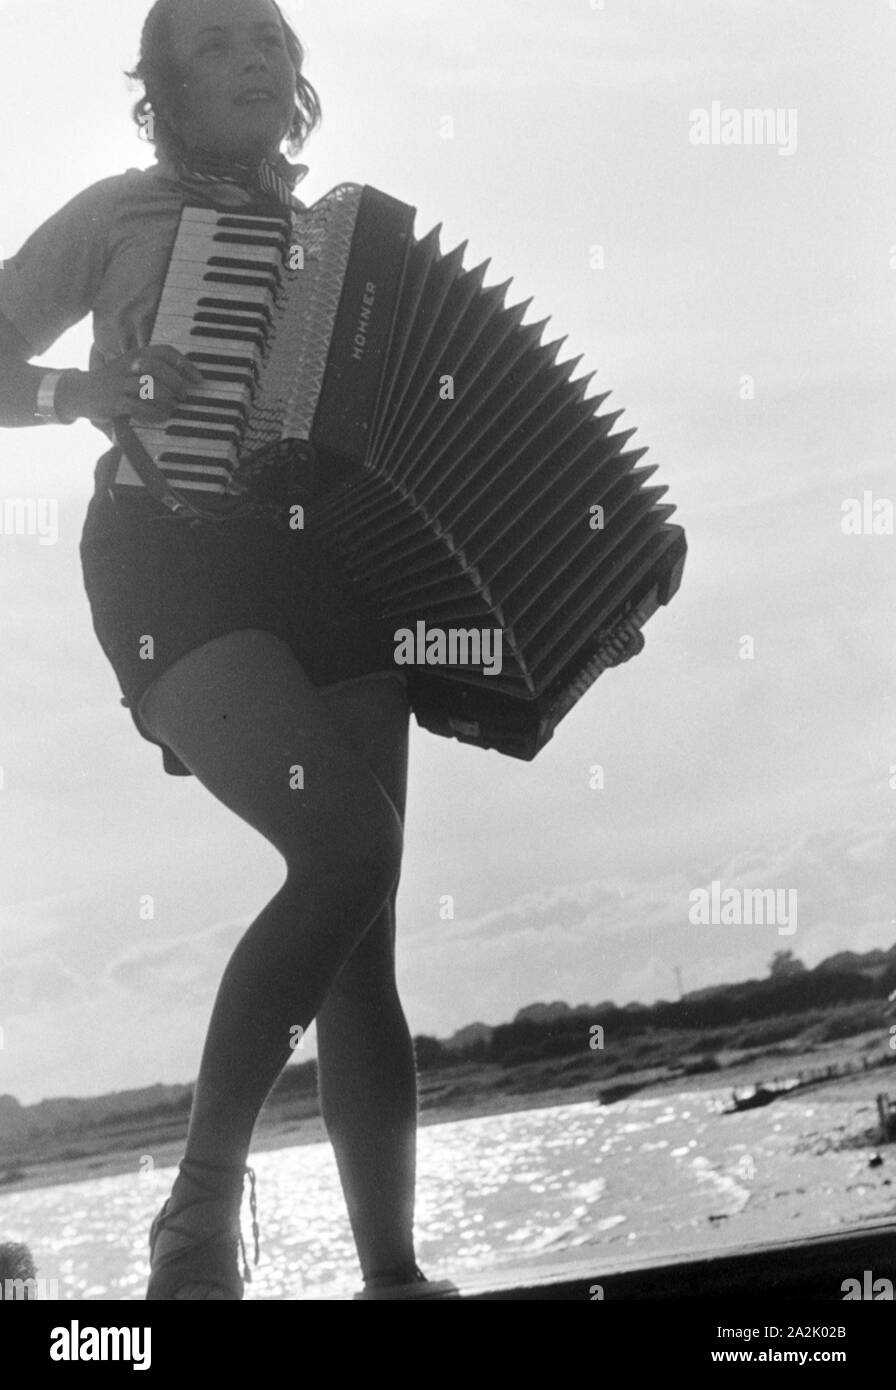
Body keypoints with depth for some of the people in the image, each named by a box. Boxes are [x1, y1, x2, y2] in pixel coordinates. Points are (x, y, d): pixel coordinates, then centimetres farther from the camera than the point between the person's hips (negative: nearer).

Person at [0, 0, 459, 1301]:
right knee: (351, 843, -26)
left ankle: (396, 1270, 1)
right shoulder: (124, 214, 10)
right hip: (179, 567, -4)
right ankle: (201, 1207, -13)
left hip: (338, 575, 5)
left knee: (362, 929, -3)